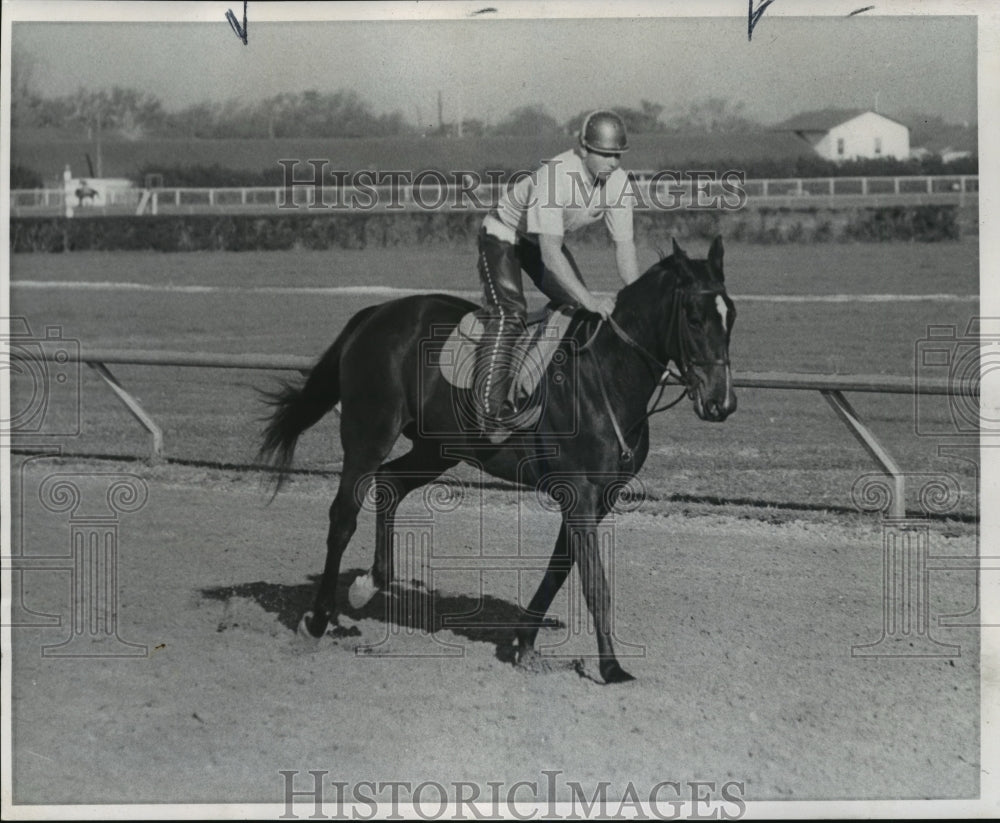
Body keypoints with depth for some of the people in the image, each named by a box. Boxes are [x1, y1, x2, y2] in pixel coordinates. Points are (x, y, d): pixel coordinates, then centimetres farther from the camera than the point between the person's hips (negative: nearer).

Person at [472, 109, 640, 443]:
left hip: (545, 238, 8)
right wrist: (589, 299, -48)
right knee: (509, 314, -24)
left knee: (579, 309, 3)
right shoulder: (554, 175, -39)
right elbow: (550, 253, -43)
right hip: (504, 235, -8)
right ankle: (491, 408, -27)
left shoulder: (617, 181, -19)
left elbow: (624, 244, -13)